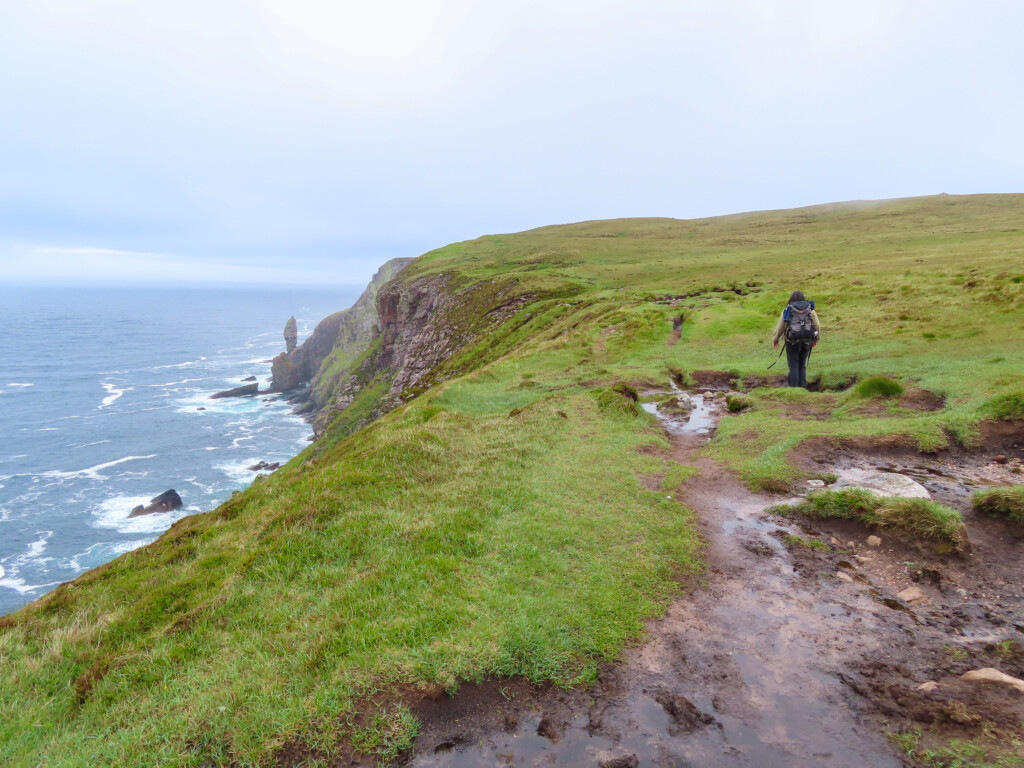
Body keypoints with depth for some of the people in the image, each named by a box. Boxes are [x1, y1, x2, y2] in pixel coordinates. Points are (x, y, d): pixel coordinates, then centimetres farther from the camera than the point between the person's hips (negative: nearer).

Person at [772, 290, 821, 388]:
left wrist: (775, 339, 17)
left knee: (793, 366, 3)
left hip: (792, 341, -2)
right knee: (802, 365, 14)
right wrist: (816, 338, 22)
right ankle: (802, 387, 10)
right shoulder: (810, 309, 7)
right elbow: (817, 326, 6)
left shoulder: (787, 310, 2)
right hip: (806, 341, 2)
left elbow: (780, 327, 3)